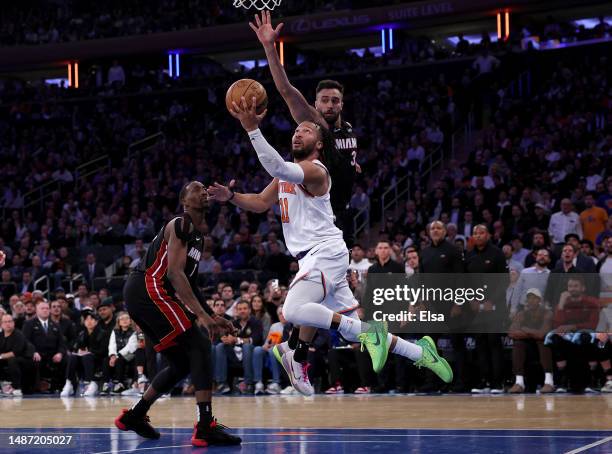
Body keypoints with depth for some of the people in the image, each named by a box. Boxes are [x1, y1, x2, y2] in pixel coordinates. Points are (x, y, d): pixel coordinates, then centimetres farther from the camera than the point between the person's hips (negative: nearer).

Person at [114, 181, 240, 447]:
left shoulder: (198, 235, 23)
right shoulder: (181, 225, -8)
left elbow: (188, 283, 29)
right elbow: (174, 272, -19)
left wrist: (213, 317, 24)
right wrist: (200, 314, -25)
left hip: (139, 295, 10)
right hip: (148, 288, -10)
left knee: (182, 363, 15)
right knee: (199, 345, -15)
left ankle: (134, 416, 26)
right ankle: (205, 427, -22)